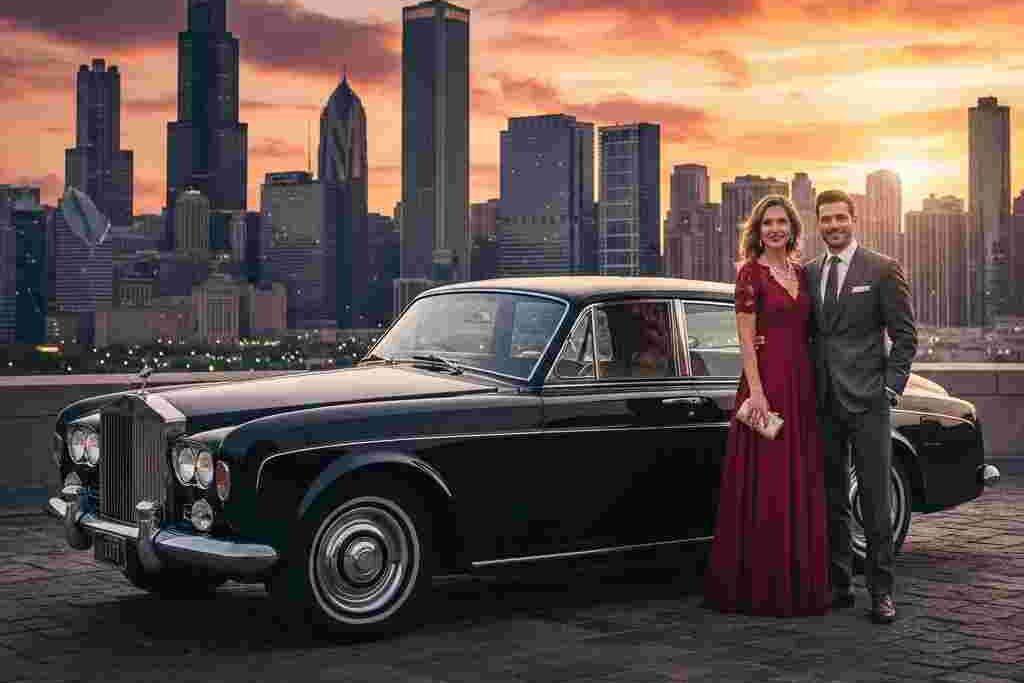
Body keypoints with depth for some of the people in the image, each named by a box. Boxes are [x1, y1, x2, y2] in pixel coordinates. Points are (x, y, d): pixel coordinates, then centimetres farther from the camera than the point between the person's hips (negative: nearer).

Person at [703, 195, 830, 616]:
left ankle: (799, 582, 17)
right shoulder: (750, 273, -5)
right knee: (765, 484, -4)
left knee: (801, 485, 9)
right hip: (766, 380, -7)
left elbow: (805, 333, 16)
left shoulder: (801, 273, 14)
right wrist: (755, 391, -18)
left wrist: (813, 385, 9)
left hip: (802, 384, 7)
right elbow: (745, 338, -10)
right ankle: (760, 585, 3)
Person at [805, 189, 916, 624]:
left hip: (866, 401, -5)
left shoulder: (883, 270, -1)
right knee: (830, 501, 9)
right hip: (822, 403, 5)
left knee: (875, 501, -3)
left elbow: (905, 336, -1)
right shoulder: (808, 274, 13)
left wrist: (890, 389, -8)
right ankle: (839, 585, 16)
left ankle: (880, 591, 3)